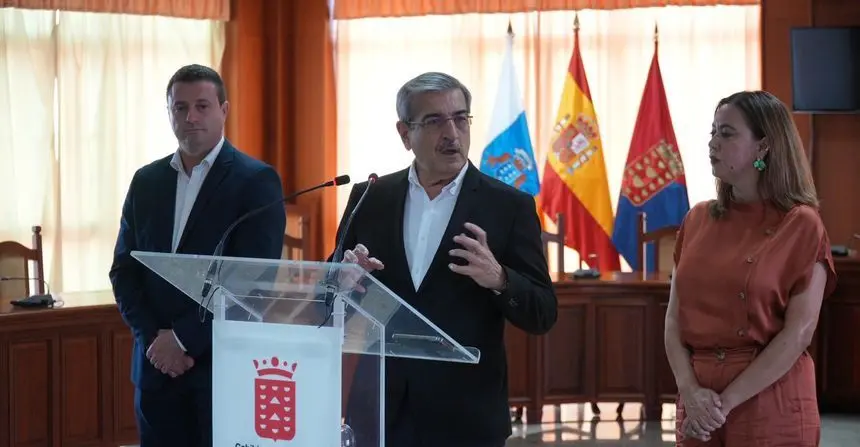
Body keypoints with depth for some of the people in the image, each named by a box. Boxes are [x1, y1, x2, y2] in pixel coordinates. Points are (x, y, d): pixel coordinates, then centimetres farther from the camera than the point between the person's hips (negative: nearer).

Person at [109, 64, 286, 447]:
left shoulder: (257, 181, -5)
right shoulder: (146, 181, 12)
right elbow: (124, 270, 10)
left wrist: (184, 338, -14)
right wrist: (154, 338, -5)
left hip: (226, 364, -4)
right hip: (157, 363, 5)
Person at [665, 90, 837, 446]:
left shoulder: (801, 225, -6)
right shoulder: (697, 221, 8)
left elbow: (799, 332, -12)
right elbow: (674, 319, 5)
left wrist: (727, 401, -14)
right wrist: (690, 391, -11)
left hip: (770, 403, -4)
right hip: (699, 406, 4)